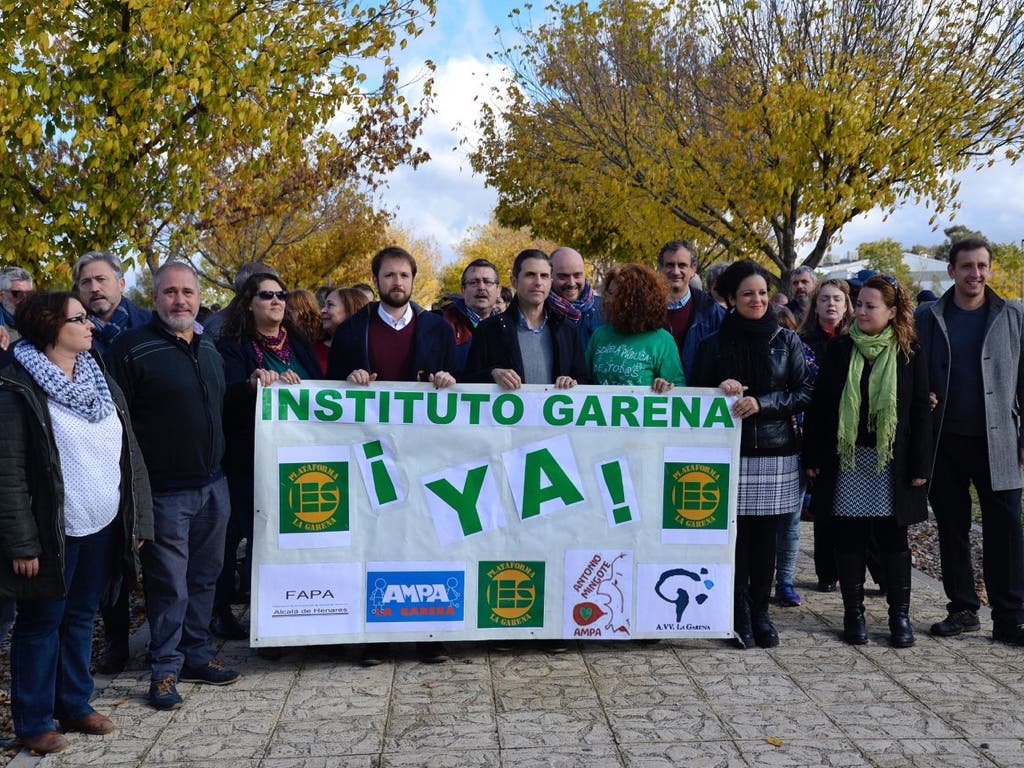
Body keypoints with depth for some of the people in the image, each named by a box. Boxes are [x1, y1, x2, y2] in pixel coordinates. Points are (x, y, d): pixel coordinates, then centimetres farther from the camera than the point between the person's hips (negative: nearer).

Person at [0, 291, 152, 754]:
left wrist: (139, 520, 8)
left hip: (104, 526, 6)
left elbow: (129, 456, 11)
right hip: (54, 532, -6)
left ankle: (75, 705, 30)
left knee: (81, 616, 16)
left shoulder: (102, 384, 9)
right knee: (41, 623, 6)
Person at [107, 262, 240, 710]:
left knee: (204, 577, 14)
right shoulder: (133, 348, -10)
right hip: (165, 490, -6)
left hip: (212, 484, 6)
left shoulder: (209, 348, 12)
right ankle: (164, 669, 12)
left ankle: (195, 655, 27)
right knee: (169, 584, 0)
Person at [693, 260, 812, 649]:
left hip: (775, 452, 0)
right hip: (730, 450, 0)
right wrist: (720, 389, -11)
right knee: (736, 533, -2)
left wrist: (761, 403, -12)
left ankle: (760, 612, 16)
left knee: (765, 534, 3)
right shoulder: (714, 344, 6)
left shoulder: (786, 341, 6)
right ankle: (740, 615, 8)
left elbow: (805, 393, 1)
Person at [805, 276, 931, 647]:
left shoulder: (909, 353, 0)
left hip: (891, 461, -1)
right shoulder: (840, 349, 3)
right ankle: (853, 612, 16)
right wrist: (813, 456, -1)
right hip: (846, 459, 1)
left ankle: (900, 614, 15)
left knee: (892, 538, 4)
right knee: (849, 538, 6)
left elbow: (921, 411, 1)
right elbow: (819, 405, 3)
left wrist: (920, 465, -3)